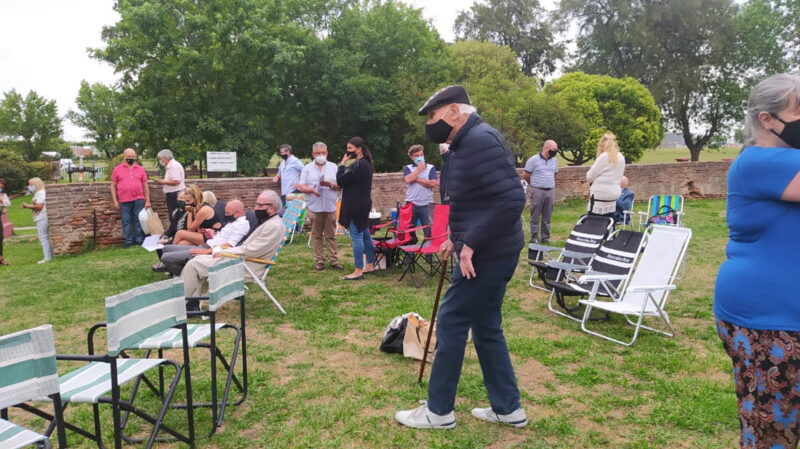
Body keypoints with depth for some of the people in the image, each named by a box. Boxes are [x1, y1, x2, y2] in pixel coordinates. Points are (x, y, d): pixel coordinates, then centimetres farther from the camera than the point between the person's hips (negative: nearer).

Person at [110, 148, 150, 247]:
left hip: (138, 200, 1)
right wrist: (115, 201, 0)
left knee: (139, 220, 4)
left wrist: (147, 201, 5)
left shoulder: (140, 169, 9)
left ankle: (139, 240, 12)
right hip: (124, 201, 0)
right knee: (126, 222, 5)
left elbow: (145, 186, 10)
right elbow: (113, 186, 6)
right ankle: (128, 241, 13)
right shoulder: (117, 169, 6)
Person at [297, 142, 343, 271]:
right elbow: (301, 186, 2)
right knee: (316, 235, 3)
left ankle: (333, 260, 8)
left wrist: (330, 184, -15)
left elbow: (340, 186, 5)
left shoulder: (333, 167, 12)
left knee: (331, 235, 2)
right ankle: (319, 261, 10)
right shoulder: (307, 168, 9)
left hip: (330, 207, 0)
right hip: (314, 207, 0)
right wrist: (311, 190, -18)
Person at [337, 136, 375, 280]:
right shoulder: (365, 163, 13)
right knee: (365, 234, 15)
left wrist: (342, 163, -9)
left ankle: (358, 271, -3)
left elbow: (341, 181, -16)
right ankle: (370, 265, 23)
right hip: (362, 204, 10)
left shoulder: (359, 165, -19)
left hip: (356, 206, -10)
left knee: (356, 236, -7)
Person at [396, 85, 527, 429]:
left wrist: (470, 244, -25)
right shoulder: (467, 143, 14)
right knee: (486, 328, 16)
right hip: (487, 252, 10)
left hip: (487, 255, -10)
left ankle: (439, 411, 16)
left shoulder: (481, 140, -19)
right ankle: (508, 408, 27)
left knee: (451, 325, 0)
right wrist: (456, 238, 15)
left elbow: (512, 199, -28)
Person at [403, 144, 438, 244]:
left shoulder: (431, 168, 7)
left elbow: (433, 183, -8)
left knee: (429, 232, 1)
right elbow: (408, 180, -11)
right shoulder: (408, 168, 10)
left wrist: (417, 179, -5)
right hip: (411, 204, 1)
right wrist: (419, 168, -4)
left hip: (426, 204, -1)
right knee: (409, 232, 7)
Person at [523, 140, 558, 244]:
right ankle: (534, 238, 5)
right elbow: (525, 175, 0)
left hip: (550, 191, 5)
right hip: (537, 191, -5)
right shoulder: (534, 160, -5)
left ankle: (545, 237, 14)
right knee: (535, 217, -1)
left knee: (547, 217, 7)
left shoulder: (554, 160, 12)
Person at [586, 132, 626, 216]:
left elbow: (589, 177, -7)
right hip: (613, 194, 7)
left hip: (600, 195, -7)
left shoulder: (603, 157, -12)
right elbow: (619, 177, 17)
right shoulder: (621, 158, 7)